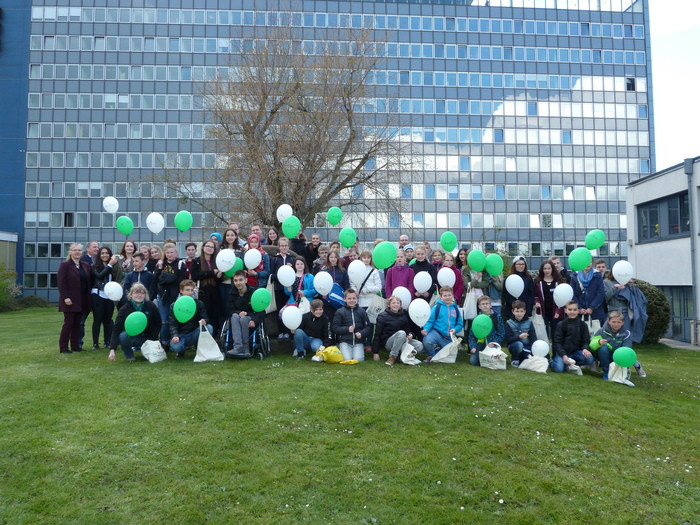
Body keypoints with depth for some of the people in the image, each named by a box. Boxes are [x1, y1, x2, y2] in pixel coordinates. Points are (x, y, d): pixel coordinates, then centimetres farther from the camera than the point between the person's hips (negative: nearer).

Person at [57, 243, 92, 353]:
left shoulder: (85, 265, 13)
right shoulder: (65, 265, -4)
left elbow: (89, 281, 14)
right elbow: (61, 282, -10)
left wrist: (88, 296, 7)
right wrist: (65, 297, -17)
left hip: (82, 301, 5)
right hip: (70, 300, -5)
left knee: (77, 324, 8)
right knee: (68, 323, -2)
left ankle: (75, 346, 14)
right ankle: (63, 347, 7)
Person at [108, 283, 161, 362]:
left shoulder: (151, 307, -8)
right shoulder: (124, 309, -9)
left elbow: (157, 325, 0)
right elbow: (116, 329, -14)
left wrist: (151, 340, -11)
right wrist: (112, 349, -23)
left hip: (146, 339, 1)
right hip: (130, 337, -1)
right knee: (122, 336, -33)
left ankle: (140, 347, 20)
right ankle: (129, 355, -1)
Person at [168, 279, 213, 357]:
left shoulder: (199, 304, 5)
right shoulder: (174, 306, 0)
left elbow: (205, 318, 0)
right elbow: (172, 324, -8)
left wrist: (204, 321, -27)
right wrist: (174, 335, -28)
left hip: (194, 334, 2)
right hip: (180, 335, -2)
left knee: (209, 328, -26)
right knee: (175, 347, -34)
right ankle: (181, 350, 4)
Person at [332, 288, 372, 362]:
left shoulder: (362, 312, 10)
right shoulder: (340, 312, 4)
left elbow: (368, 327, 9)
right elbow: (335, 328, 0)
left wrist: (362, 333, -11)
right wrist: (347, 329, -14)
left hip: (358, 341, 1)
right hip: (344, 341, -1)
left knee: (358, 359, -19)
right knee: (347, 359, -19)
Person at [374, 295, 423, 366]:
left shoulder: (404, 314, 9)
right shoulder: (382, 316, -4)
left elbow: (408, 328, 17)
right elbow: (377, 334, -4)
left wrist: (410, 334, -9)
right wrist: (375, 352, -9)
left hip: (404, 340, 4)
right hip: (388, 342, -4)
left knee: (419, 346, -22)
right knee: (401, 333, -35)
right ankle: (393, 356, -22)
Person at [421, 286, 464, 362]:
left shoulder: (455, 308, 7)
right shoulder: (437, 307, -4)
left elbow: (460, 324, 10)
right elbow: (429, 321, -7)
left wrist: (455, 329, -10)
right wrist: (426, 329, -24)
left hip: (449, 339, 4)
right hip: (436, 332, -4)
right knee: (427, 341, -36)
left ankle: (437, 349, 38)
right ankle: (431, 355, -1)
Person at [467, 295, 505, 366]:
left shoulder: (497, 316, 0)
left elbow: (501, 333, -1)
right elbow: (471, 334, 6)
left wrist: (494, 343, -15)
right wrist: (473, 347, -7)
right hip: (480, 343, 2)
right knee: (473, 361, -15)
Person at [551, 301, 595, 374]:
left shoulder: (583, 325, 4)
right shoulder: (561, 325, -2)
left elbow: (586, 341, 2)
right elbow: (557, 342, -7)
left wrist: (585, 349, -24)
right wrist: (564, 355, -23)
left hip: (576, 352, 3)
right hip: (562, 352, -3)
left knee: (590, 359, -27)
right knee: (558, 368, -28)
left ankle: (571, 365, -4)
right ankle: (553, 362, 6)